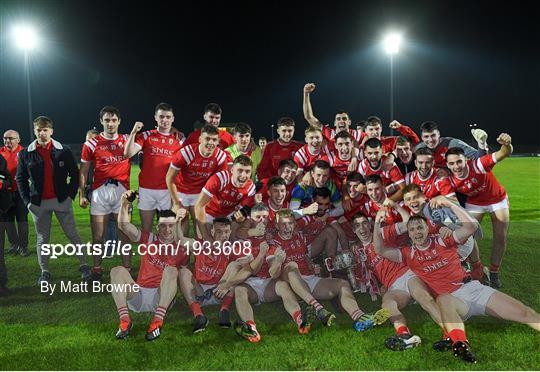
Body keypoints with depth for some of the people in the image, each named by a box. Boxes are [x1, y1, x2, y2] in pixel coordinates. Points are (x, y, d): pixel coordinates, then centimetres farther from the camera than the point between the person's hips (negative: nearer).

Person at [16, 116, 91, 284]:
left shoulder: (64, 151, -1)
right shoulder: (25, 153, 2)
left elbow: (74, 174, 5)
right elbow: (20, 178, 8)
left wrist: (71, 194, -2)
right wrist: (27, 201, 1)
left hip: (62, 201, -1)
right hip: (38, 203, 2)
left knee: (72, 234, 3)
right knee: (42, 239, 9)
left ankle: (83, 265, 13)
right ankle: (44, 272, 19)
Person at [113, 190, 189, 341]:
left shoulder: (181, 249, 7)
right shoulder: (148, 239, 9)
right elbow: (124, 225, -2)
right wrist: (124, 204, -16)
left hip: (162, 298, -2)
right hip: (139, 294, 2)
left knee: (171, 270, -29)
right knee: (118, 270, -19)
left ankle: (157, 321, -38)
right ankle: (125, 320, -31)